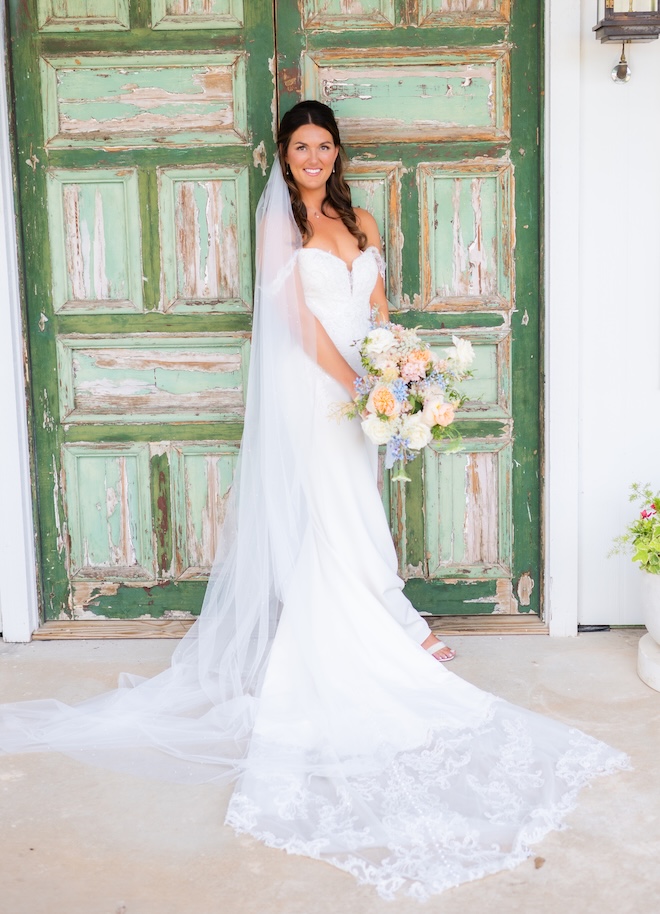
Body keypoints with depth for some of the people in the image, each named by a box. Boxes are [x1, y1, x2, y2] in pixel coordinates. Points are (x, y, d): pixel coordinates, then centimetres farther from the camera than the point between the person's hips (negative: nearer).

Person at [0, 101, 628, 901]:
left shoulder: (361, 223, 15)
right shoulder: (277, 222, -3)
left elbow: (377, 311, 14)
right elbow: (300, 318, -12)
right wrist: (357, 386, -17)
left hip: (354, 391, 6)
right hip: (304, 390, -6)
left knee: (352, 528, 10)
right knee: (320, 529, -6)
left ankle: (354, 650, 22)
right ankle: (324, 678, 4)